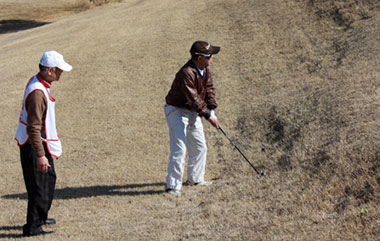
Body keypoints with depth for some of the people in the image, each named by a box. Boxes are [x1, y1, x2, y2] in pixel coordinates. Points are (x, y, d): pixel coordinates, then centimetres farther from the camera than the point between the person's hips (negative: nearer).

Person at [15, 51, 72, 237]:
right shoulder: (37, 93, -28)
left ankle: (40, 217, 37)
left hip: (41, 142, 11)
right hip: (34, 145, -11)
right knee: (39, 185, -3)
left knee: (49, 179, 23)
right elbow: (33, 128, -29)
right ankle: (32, 227, 5)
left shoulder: (36, 81, 5)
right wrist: (40, 156, -30)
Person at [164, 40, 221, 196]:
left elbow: (209, 88, 4)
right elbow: (193, 99, -30)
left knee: (199, 147, 15)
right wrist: (208, 115, -27)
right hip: (177, 111, -9)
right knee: (179, 148, -14)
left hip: (193, 112, 9)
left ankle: (195, 179, 31)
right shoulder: (186, 73, -30)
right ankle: (173, 185, -10)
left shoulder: (205, 69, -2)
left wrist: (212, 109, -8)